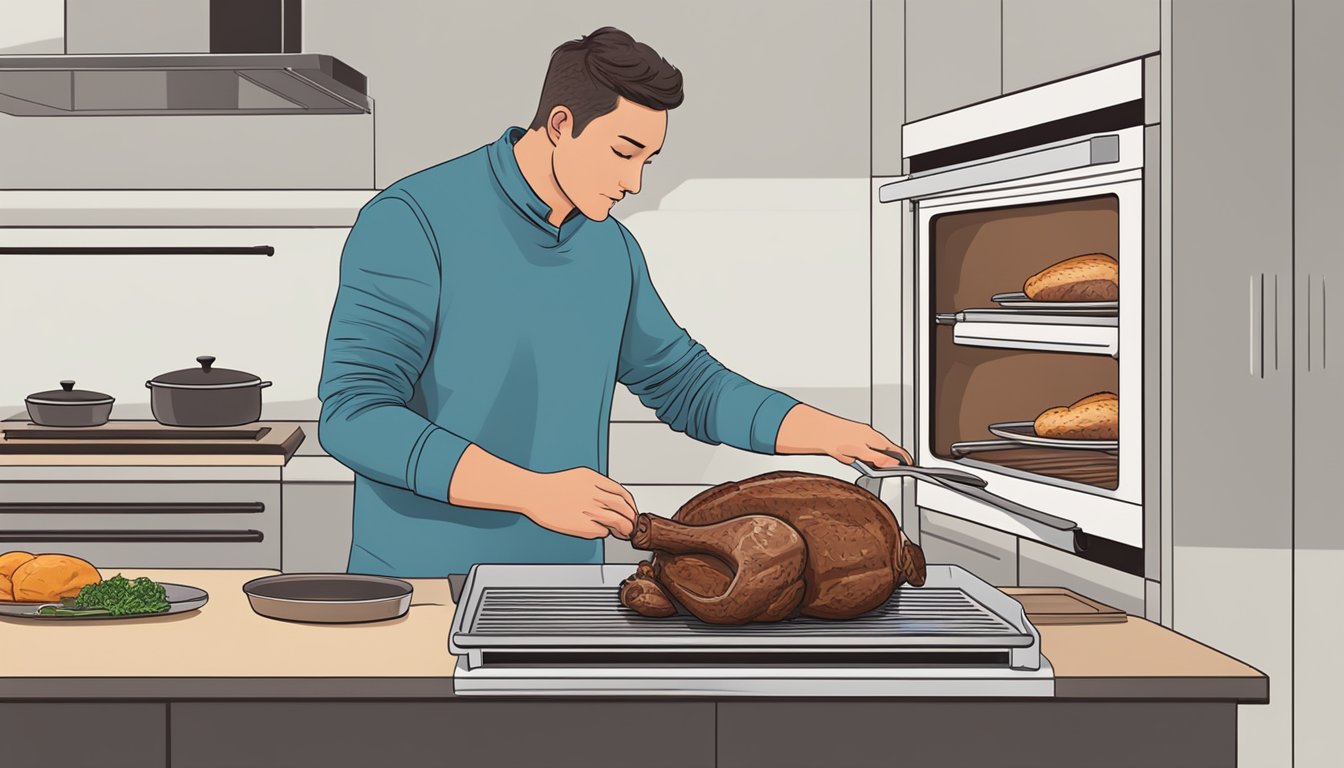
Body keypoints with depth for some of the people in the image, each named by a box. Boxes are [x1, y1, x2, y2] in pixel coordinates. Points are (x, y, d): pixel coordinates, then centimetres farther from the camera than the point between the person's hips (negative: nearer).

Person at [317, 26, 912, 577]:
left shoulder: (612, 250, 7)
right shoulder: (411, 222, -14)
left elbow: (686, 386, 19)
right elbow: (353, 416, -22)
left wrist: (831, 432, 5)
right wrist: (533, 491, -30)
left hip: (564, 591, 6)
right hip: (422, 585, -6)